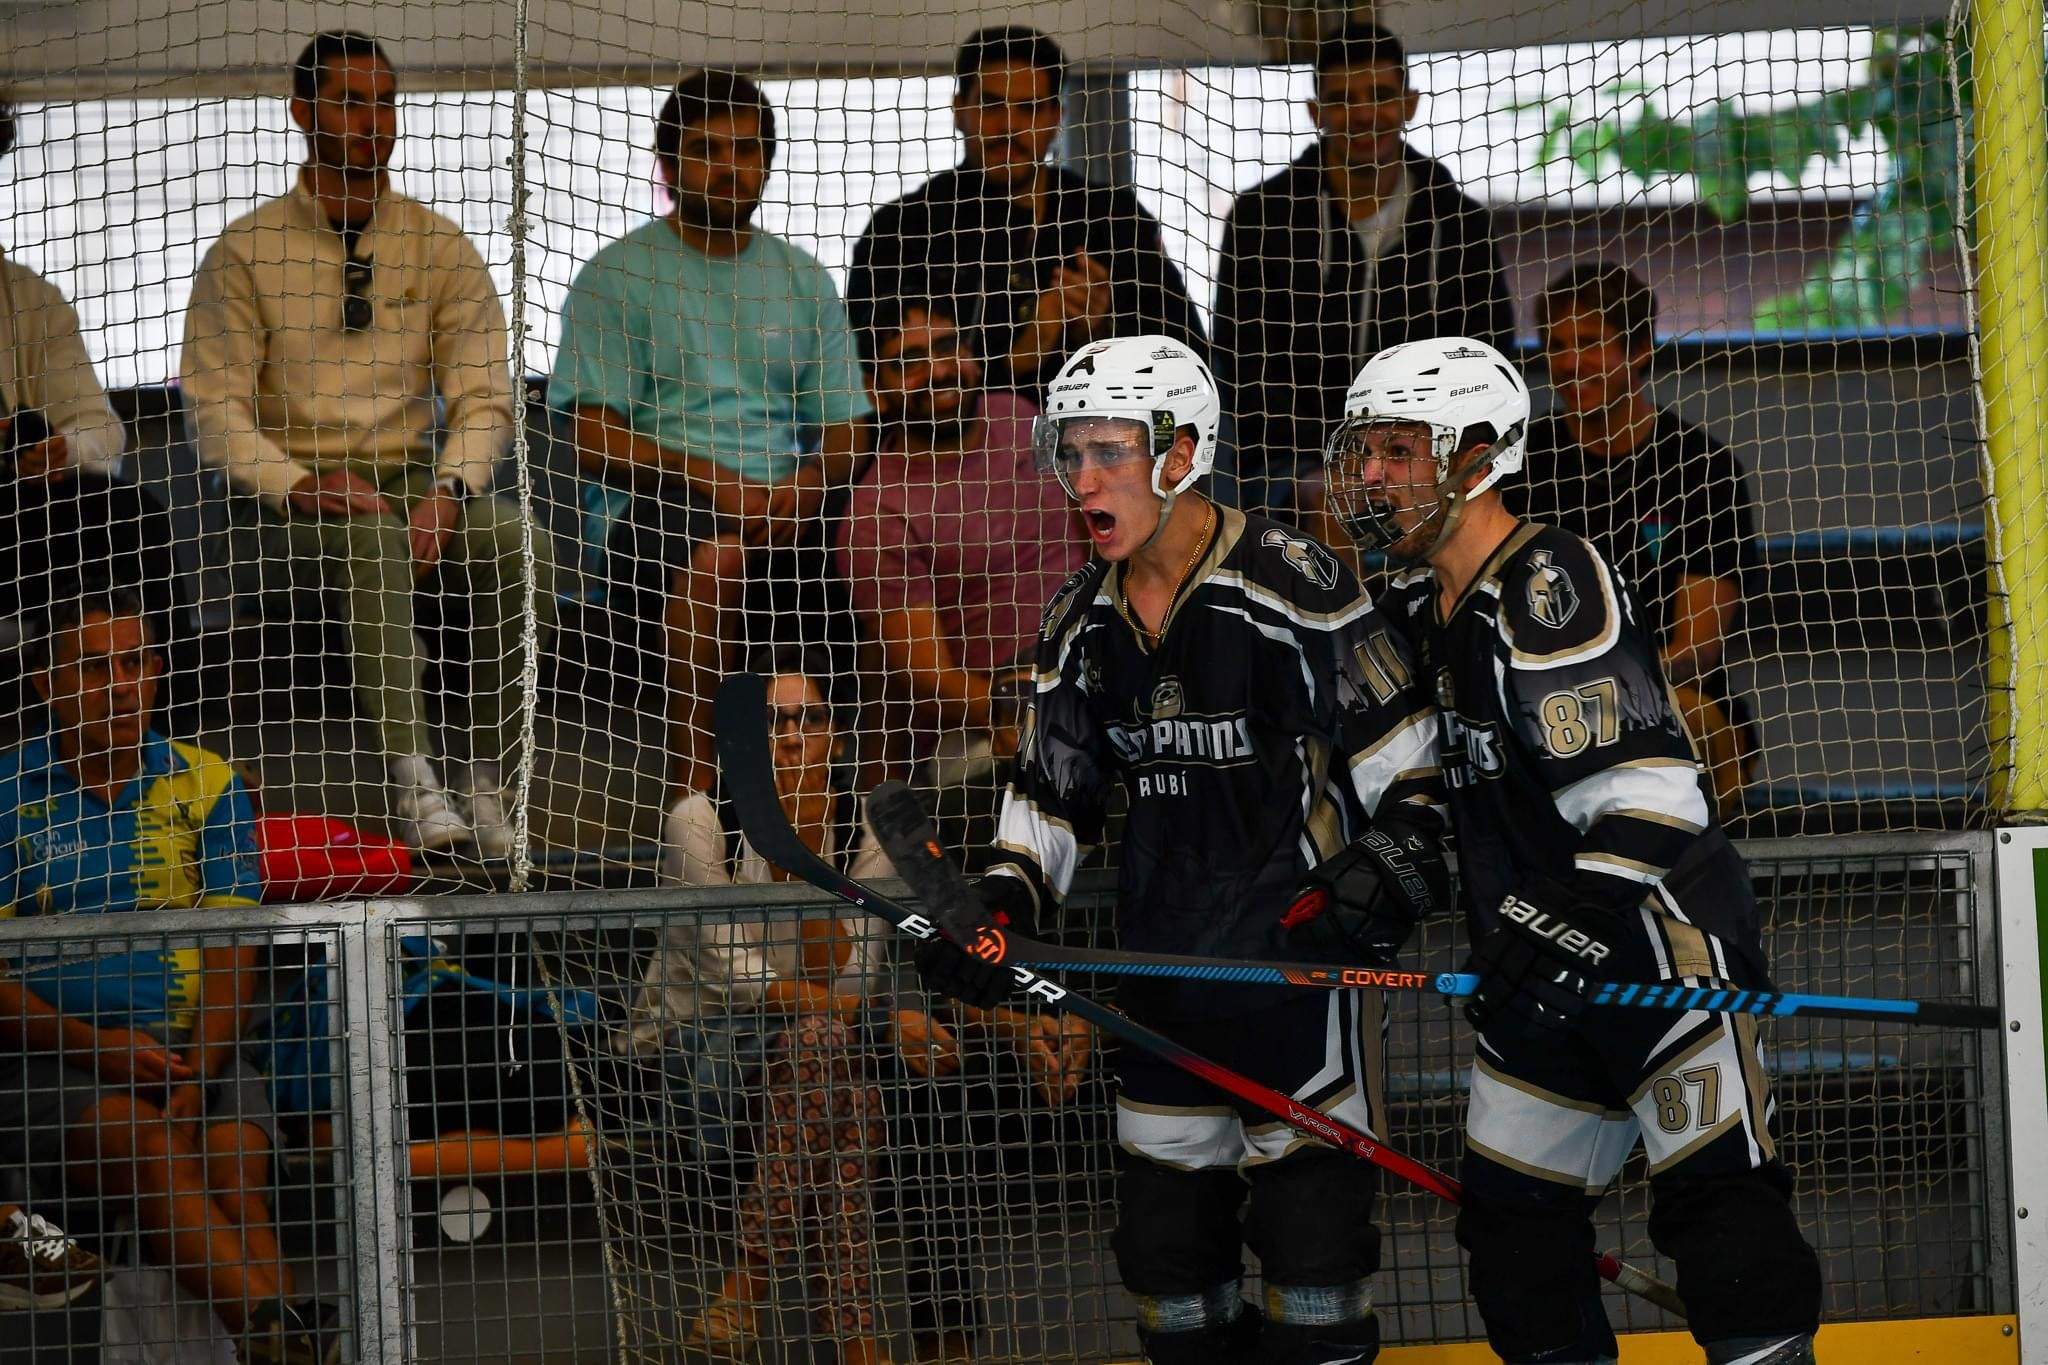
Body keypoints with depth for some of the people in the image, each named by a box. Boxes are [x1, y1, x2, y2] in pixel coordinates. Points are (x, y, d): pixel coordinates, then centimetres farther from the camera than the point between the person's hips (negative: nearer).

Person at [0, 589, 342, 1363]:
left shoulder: (204, 787, 12)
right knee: (148, 1151, -33)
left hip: (190, 1048, 3)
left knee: (237, 1166, -29)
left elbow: (232, 951, 4)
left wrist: (194, 1074, -13)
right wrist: (97, 1045, -14)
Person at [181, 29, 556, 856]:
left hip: (414, 488, 3)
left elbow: (484, 400, 4)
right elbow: (215, 406, -4)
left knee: (516, 543, -29)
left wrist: (447, 493, -16)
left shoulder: (440, 249, 9)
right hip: (287, 504, -3)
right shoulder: (246, 253, 2)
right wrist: (301, 486, -22)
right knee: (370, 536, -37)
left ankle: (492, 782, -30)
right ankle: (413, 777, -47)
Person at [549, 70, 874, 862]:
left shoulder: (801, 281, 21)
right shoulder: (618, 277, 7)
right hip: (667, 501, -4)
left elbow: (847, 431, 17)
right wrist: (708, 480, -17)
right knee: (716, 555, -39)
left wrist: (808, 484, -7)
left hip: (790, 502, 4)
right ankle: (690, 806, -42)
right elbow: (595, 438, -3)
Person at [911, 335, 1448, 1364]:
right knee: (1164, 1217, 9)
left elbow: (1402, 753, -6)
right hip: (1164, 954, 6)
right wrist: (1001, 910, 1)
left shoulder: (1291, 585, -12)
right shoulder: (1080, 620, 7)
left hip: (1299, 941, -6)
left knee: (1310, 1203, -7)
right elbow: (1051, 793, 15)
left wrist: (1379, 883, -14)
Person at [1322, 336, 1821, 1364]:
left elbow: (1644, 792, -23)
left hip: (1663, 935, -9)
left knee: (1717, 1196, -12)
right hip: (1543, 968, 9)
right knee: (1510, 1211, 10)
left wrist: (1573, 930, -27)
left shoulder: (1549, 584, -16)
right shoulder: (1418, 611, 12)